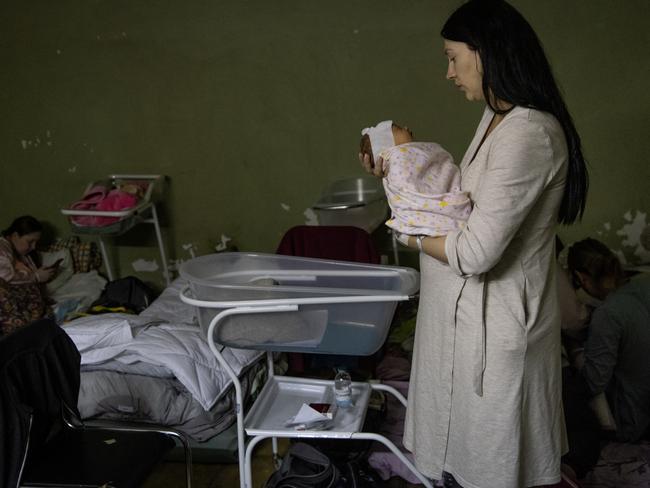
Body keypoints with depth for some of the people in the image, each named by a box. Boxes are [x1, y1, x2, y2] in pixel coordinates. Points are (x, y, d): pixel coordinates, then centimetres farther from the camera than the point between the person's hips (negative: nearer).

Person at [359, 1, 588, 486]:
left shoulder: (528, 135, -26)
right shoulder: (498, 117, 6)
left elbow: (475, 253, -27)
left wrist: (413, 237, -11)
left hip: (493, 320, -9)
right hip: (473, 306, 9)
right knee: (464, 449, 26)